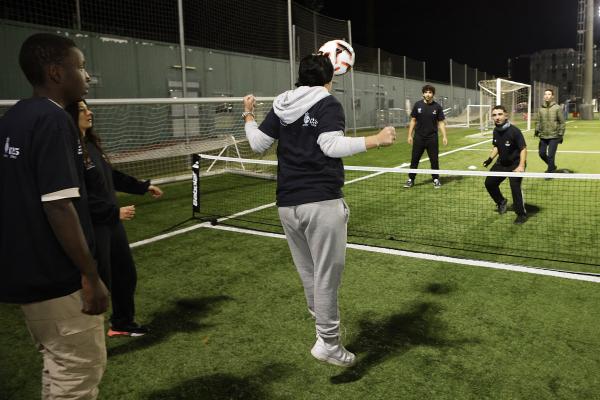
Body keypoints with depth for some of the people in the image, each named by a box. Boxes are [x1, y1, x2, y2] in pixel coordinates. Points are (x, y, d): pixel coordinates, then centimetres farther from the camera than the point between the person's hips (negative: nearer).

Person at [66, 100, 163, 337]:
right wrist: (115, 211, -23)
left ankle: (122, 323, 41)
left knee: (126, 273, 20)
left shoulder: (91, 144, 7)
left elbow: (111, 176, 19)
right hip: (91, 228, -9)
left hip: (111, 223, 9)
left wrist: (144, 187, 24)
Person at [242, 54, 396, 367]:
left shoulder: (281, 106, 13)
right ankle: (328, 344, 8)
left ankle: (325, 332, 26)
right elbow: (332, 145, -17)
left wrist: (248, 116, 30)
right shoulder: (328, 104, -3)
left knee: (308, 274, 14)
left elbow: (258, 144, 13)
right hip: (321, 203, -6)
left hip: (287, 205, 6)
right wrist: (376, 140, -17)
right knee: (327, 275, 1)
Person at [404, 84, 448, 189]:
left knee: (434, 159, 5)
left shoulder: (437, 107, -1)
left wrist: (444, 136, -7)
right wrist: (410, 135, 1)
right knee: (414, 159, 4)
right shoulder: (417, 105, 1)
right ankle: (411, 179, 14)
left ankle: (436, 179, 18)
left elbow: (441, 123, 2)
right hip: (418, 137, 1)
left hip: (432, 138, -1)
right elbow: (413, 120, 6)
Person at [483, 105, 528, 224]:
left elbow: (523, 148, -24)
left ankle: (521, 214, 2)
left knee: (515, 187, -18)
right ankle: (501, 202, 40)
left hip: (515, 164, -7)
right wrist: (490, 158, 4)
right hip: (501, 163, 7)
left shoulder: (514, 131, -23)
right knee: (489, 183, 12)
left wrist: (521, 166, -33)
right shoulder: (496, 131, -3)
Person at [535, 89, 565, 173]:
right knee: (542, 153, 10)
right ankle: (552, 166, 35)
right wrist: (537, 130, -1)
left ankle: (550, 171, 9)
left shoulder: (557, 108, -4)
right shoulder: (541, 109, 7)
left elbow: (562, 122, -3)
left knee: (550, 155, -7)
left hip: (554, 136, -4)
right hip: (543, 136, 5)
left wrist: (561, 134, -7)